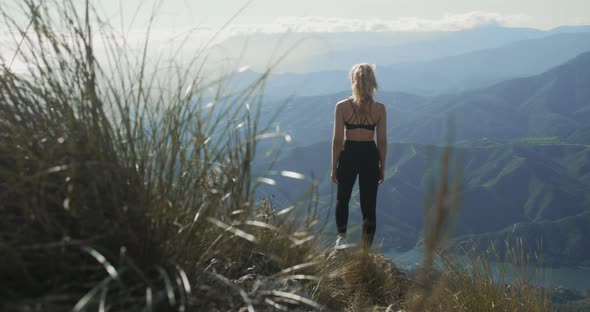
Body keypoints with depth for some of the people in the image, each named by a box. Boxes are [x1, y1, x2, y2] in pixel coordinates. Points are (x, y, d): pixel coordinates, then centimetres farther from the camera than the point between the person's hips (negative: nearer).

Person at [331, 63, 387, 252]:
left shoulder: (342, 106, -8)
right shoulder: (379, 108, -4)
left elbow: (337, 140, -7)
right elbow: (382, 141, -1)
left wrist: (334, 167, 3)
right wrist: (382, 168, 10)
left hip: (348, 155, 0)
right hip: (370, 156, 1)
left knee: (342, 199, 22)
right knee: (369, 206, 9)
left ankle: (341, 235, 1)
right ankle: (365, 251, 11)